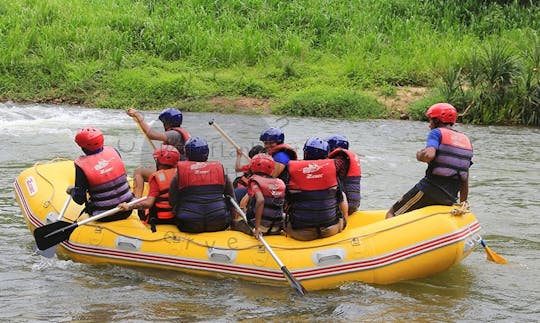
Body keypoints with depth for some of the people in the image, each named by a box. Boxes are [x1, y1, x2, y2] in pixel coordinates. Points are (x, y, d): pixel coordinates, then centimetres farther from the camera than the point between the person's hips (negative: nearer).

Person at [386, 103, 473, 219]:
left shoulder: (437, 133, -3)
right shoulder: (466, 141, 17)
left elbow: (429, 155, -25)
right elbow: (465, 181, 17)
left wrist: (419, 155, -2)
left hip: (430, 189, -7)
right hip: (450, 198, 7)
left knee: (391, 215, 2)